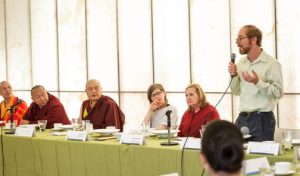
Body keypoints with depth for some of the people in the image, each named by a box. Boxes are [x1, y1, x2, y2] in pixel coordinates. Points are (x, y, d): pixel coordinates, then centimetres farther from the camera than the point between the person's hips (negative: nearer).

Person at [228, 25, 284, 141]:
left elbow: (279, 92, -15)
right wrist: (234, 76, 0)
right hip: (242, 118, 6)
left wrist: (258, 82, -24)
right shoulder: (241, 63, 10)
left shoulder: (271, 63, -9)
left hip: (262, 119, -6)